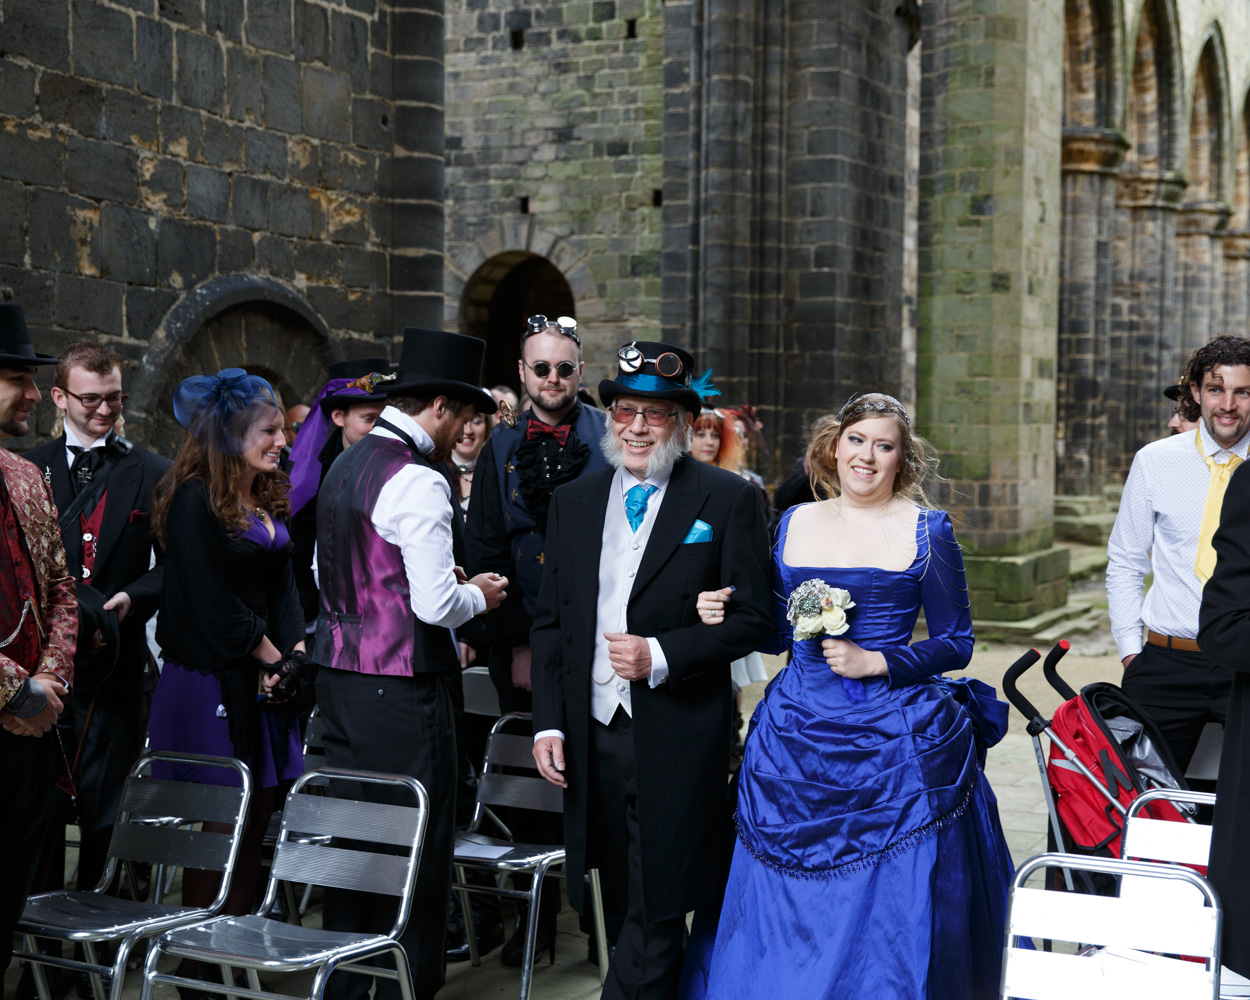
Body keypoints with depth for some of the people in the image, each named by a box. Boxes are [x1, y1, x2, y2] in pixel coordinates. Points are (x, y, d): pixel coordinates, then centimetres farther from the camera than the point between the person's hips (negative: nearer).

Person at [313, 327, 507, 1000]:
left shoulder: (343, 467, 12)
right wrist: (478, 595, 0)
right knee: (419, 849, 1)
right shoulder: (417, 481, -16)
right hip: (402, 689, -9)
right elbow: (436, 605, -21)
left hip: (339, 674, 9)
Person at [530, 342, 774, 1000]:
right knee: (623, 915, 13)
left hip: (678, 742, -4)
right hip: (594, 734, 5)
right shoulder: (572, 503, 11)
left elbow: (753, 618, -4)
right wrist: (549, 724, 4)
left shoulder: (728, 500, -2)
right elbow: (549, 623, 13)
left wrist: (662, 655, -16)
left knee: (655, 915, -4)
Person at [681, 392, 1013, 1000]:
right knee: (787, 911, 8)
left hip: (892, 742, -3)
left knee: (886, 913, 1)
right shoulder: (796, 523, 8)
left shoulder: (927, 530, -2)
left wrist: (877, 662, -14)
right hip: (797, 738, 4)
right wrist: (725, 616, -3)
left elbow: (956, 643, -2)